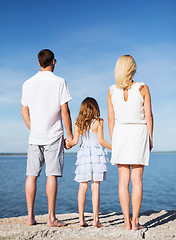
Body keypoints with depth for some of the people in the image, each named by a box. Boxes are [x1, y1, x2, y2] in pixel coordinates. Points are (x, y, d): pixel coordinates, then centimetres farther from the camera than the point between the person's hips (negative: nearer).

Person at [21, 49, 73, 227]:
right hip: (54, 136, -3)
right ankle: (51, 218, 0)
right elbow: (64, 111, -8)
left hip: (35, 136, 4)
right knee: (52, 175, -2)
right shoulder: (59, 82, -4)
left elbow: (24, 112, 11)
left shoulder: (28, 84, 8)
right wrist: (70, 135, 0)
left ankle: (30, 217, 11)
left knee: (31, 175, 7)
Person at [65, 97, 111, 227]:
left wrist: (68, 143, 24)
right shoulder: (98, 122, -3)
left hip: (83, 154, 3)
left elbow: (75, 141, 3)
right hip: (97, 154, -3)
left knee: (83, 187, 7)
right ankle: (96, 219, 1)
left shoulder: (78, 123, 6)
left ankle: (81, 219, 8)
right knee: (95, 187, -1)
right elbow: (101, 141, -7)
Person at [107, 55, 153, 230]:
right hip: (139, 132, -2)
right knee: (137, 179, 2)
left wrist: (113, 141, 11)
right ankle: (135, 221, 4)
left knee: (123, 179, 5)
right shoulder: (143, 88, -4)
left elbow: (111, 118, 3)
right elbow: (148, 116, -4)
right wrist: (150, 139, 5)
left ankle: (127, 221, 7)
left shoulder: (112, 91, 2)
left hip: (120, 132, 2)